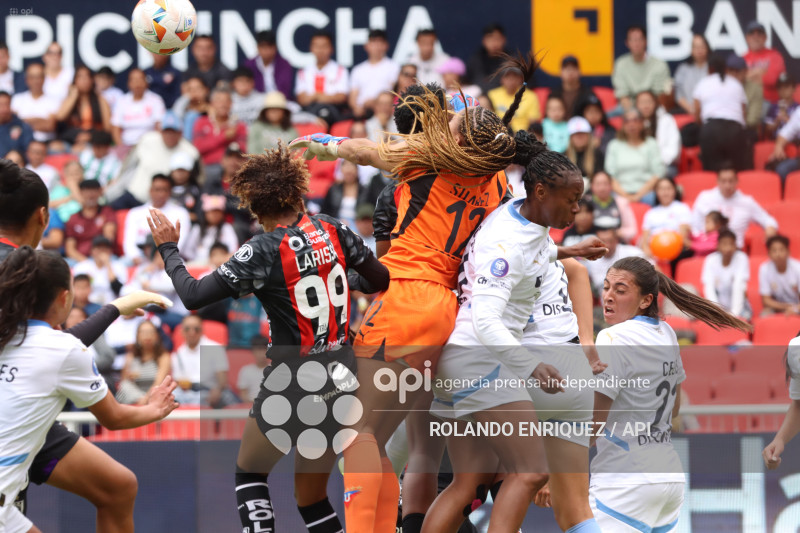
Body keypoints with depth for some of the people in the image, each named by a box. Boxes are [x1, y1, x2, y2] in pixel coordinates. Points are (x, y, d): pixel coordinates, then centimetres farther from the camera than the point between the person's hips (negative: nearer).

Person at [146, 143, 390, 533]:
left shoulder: (264, 251, -16)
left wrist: (168, 248, -1)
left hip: (294, 381, -5)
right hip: (343, 380, 5)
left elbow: (193, 296, -16)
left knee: (248, 472, 19)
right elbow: (380, 278, 10)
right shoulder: (332, 230, -1)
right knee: (310, 497, 17)